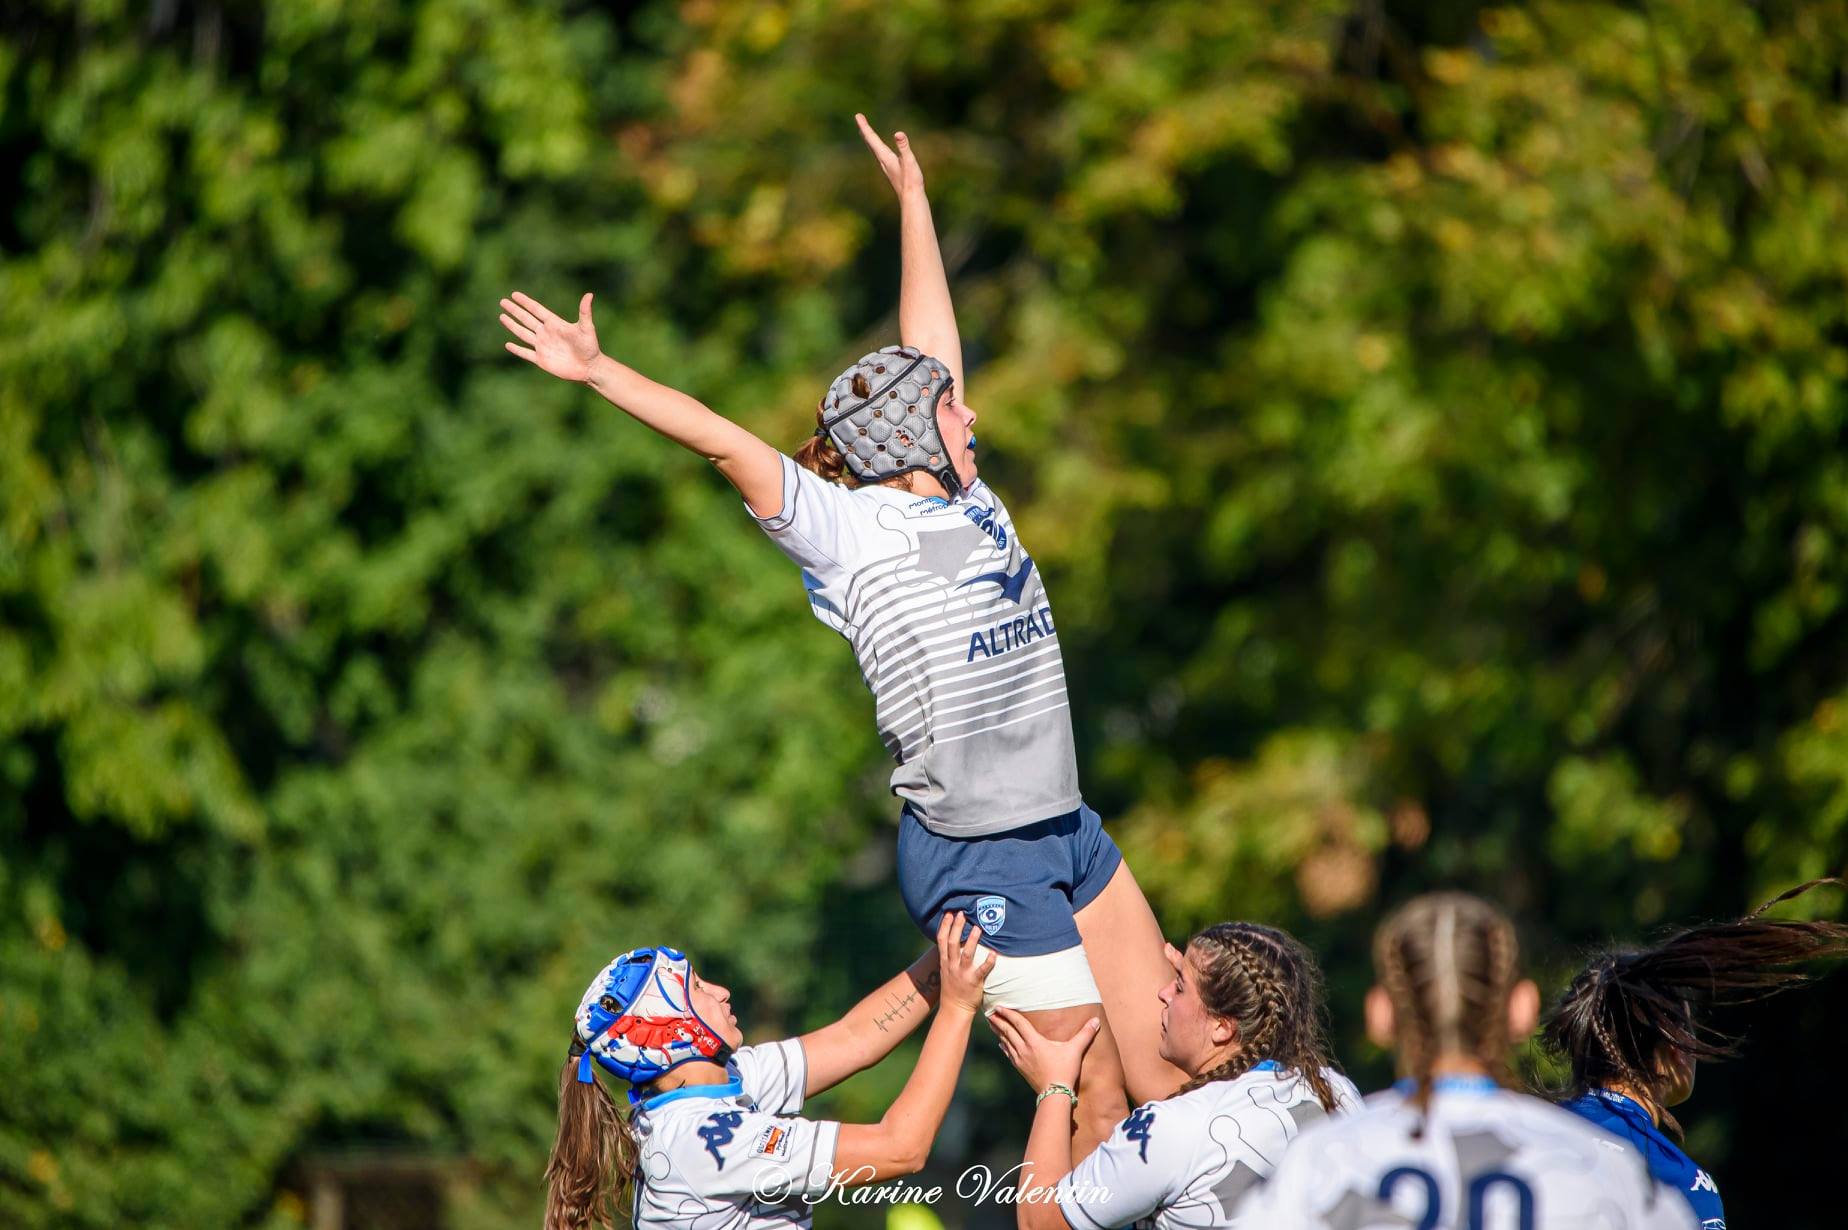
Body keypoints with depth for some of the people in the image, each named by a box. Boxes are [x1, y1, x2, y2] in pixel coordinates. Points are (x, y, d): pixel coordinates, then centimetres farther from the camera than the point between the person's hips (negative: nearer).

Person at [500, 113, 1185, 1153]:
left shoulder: (966, 500, 12)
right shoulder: (850, 532, -8)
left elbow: (930, 349, 22)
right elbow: (729, 443, -15)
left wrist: (914, 199, 30)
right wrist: (599, 372, -20)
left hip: (1068, 831, 8)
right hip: (976, 858, -8)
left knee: (1167, 1084, 6)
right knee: (1092, 1101, -6)